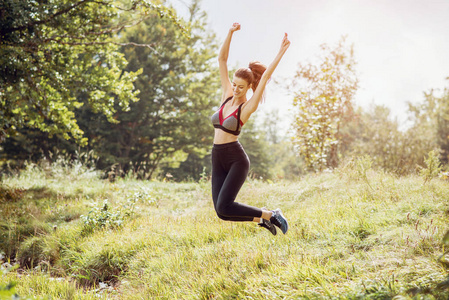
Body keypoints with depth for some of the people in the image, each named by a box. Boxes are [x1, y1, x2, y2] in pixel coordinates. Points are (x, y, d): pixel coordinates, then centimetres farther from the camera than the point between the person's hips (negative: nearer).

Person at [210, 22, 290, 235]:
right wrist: (230, 33, 0)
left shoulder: (248, 107, -6)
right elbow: (222, 60, 7)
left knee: (224, 207, -19)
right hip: (218, 158, 6)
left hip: (236, 158, -6)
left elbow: (265, 77, -14)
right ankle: (260, 218, 21)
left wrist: (281, 51, -15)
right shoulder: (227, 96, 9)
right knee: (222, 212, -3)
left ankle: (270, 214, -1)